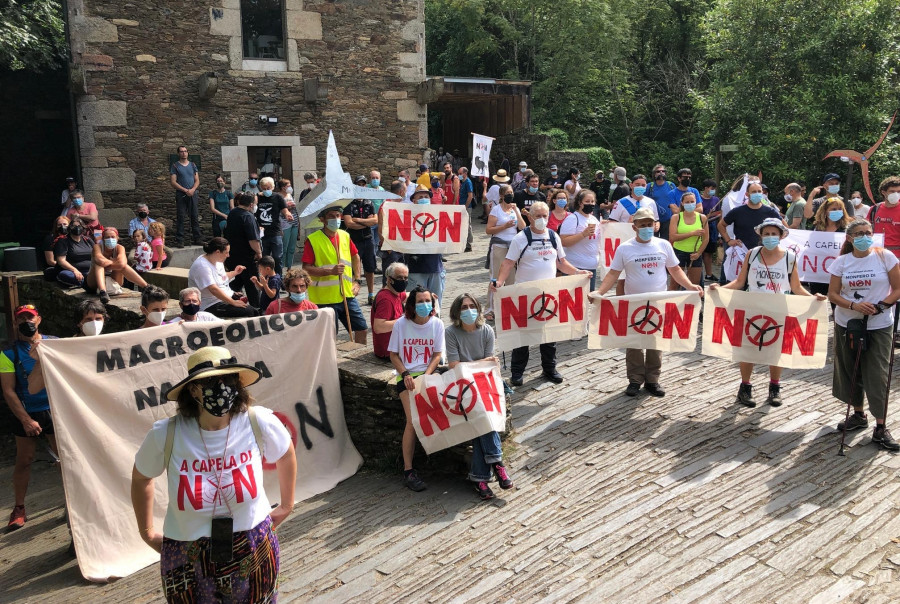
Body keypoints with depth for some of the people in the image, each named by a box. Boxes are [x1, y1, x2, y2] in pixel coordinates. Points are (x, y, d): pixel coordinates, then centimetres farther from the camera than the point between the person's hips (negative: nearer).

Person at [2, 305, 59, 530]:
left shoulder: (54, 343, 0)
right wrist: (26, 420, -14)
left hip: (55, 410, 1)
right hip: (26, 414, -1)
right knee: (24, 461, 7)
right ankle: (19, 509, 19)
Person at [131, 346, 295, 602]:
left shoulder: (260, 423, -17)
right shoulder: (165, 434, -18)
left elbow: (286, 455, 5)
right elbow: (140, 478, 4)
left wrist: (286, 506, 13)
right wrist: (147, 532, 9)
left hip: (254, 550, 1)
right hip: (188, 559, 0)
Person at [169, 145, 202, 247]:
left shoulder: (193, 165, 14)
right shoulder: (175, 166, 3)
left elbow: (197, 180, 10)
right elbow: (173, 182, -4)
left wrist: (192, 189, -9)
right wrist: (185, 190, -14)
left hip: (192, 194, 3)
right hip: (181, 195, -3)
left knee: (195, 217, 3)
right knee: (180, 218, -5)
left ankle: (198, 239, 7)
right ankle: (179, 241, -5)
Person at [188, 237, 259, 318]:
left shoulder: (218, 261, 11)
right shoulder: (202, 266, -20)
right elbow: (214, 289, -27)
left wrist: (234, 273, 23)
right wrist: (233, 302, -26)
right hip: (211, 305, -9)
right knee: (247, 312, -27)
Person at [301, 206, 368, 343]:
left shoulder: (345, 235, 7)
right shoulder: (312, 240, -10)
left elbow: (355, 257, 20)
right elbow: (306, 268, -13)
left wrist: (357, 281, 10)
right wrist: (331, 271, -23)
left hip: (347, 295, 5)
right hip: (325, 298, -5)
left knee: (361, 328, 10)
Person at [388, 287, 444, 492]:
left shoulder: (437, 324, 4)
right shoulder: (401, 324, -1)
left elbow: (437, 354, 5)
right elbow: (393, 354, 5)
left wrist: (426, 375, -10)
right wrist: (406, 374, -10)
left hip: (428, 374, 2)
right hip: (406, 376, -2)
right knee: (413, 420, -21)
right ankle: (408, 471, -14)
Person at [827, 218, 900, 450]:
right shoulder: (841, 262, 0)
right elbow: (833, 294, 0)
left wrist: (880, 306, -17)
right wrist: (854, 306, -17)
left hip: (879, 326, -3)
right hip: (846, 324, 3)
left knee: (877, 375, -3)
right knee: (850, 370, 12)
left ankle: (880, 428, 4)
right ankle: (858, 415, 30)